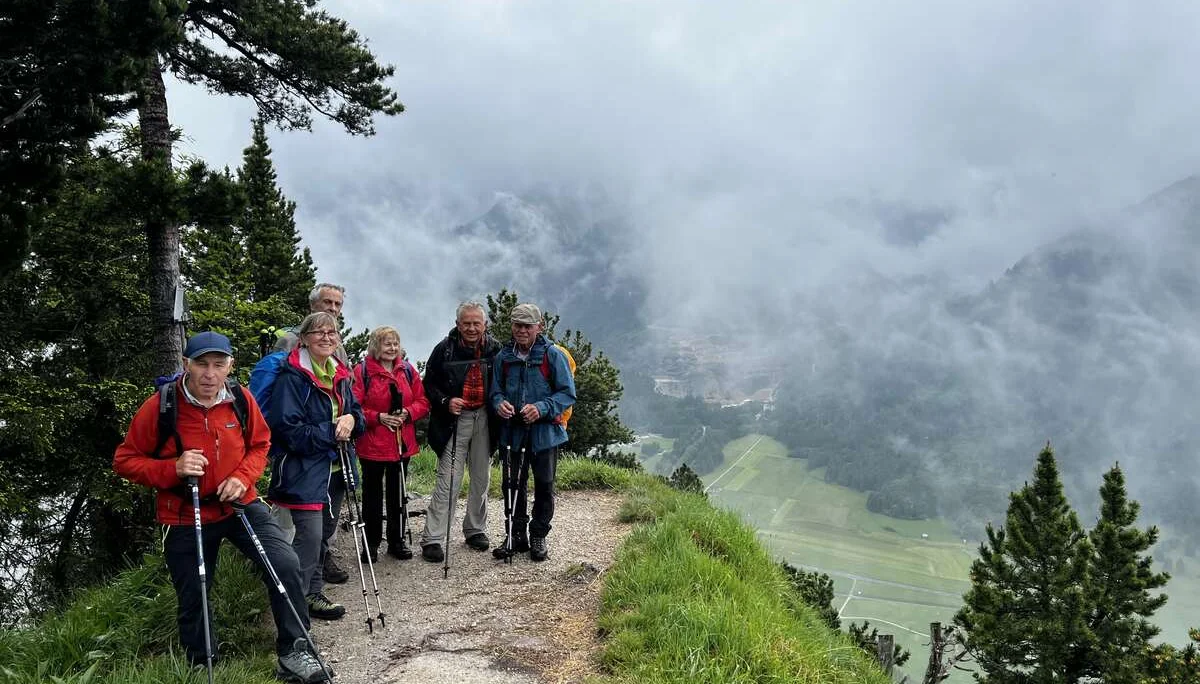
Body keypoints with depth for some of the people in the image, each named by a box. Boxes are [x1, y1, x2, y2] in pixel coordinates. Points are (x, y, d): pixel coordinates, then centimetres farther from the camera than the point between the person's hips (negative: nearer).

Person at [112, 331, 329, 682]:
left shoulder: (241, 399, -9)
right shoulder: (159, 407, -18)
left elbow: (259, 444, 7)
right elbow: (124, 461, -9)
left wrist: (242, 477, -11)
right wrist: (173, 469, -25)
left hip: (240, 505, 1)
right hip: (185, 517, -1)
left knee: (286, 565, -17)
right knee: (192, 601, 12)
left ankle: (293, 653, -1)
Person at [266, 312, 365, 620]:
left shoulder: (339, 375, 11)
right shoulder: (293, 377, -14)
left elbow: (356, 411, 18)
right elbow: (288, 430, -19)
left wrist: (351, 420, -6)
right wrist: (331, 432, -18)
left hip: (331, 468, 8)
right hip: (302, 470, -8)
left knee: (321, 535, 15)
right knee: (309, 535, -11)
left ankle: (313, 593, 28)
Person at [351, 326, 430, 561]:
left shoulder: (407, 370, 7)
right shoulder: (362, 371, -7)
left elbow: (422, 402, 6)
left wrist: (408, 413, -12)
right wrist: (379, 417, -20)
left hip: (402, 443, 4)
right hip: (372, 444, -4)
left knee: (398, 493, 13)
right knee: (372, 493, 8)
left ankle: (397, 541, 24)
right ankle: (371, 543, 19)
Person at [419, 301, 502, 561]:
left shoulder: (495, 349, 1)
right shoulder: (444, 349, -6)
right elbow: (429, 384, -1)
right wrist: (446, 402, -18)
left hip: (483, 419, 4)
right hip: (455, 420, -3)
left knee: (481, 478, 13)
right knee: (448, 479, -7)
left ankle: (476, 530, 29)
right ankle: (431, 539, -3)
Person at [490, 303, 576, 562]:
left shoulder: (553, 355, -8)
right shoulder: (503, 356, 4)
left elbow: (568, 393, -8)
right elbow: (495, 390, 12)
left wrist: (541, 408, -23)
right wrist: (499, 403, -12)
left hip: (544, 432, -3)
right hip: (513, 431, 3)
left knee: (544, 486, 7)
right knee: (514, 484, 11)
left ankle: (539, 537, 22)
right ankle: (517, 535, 25)